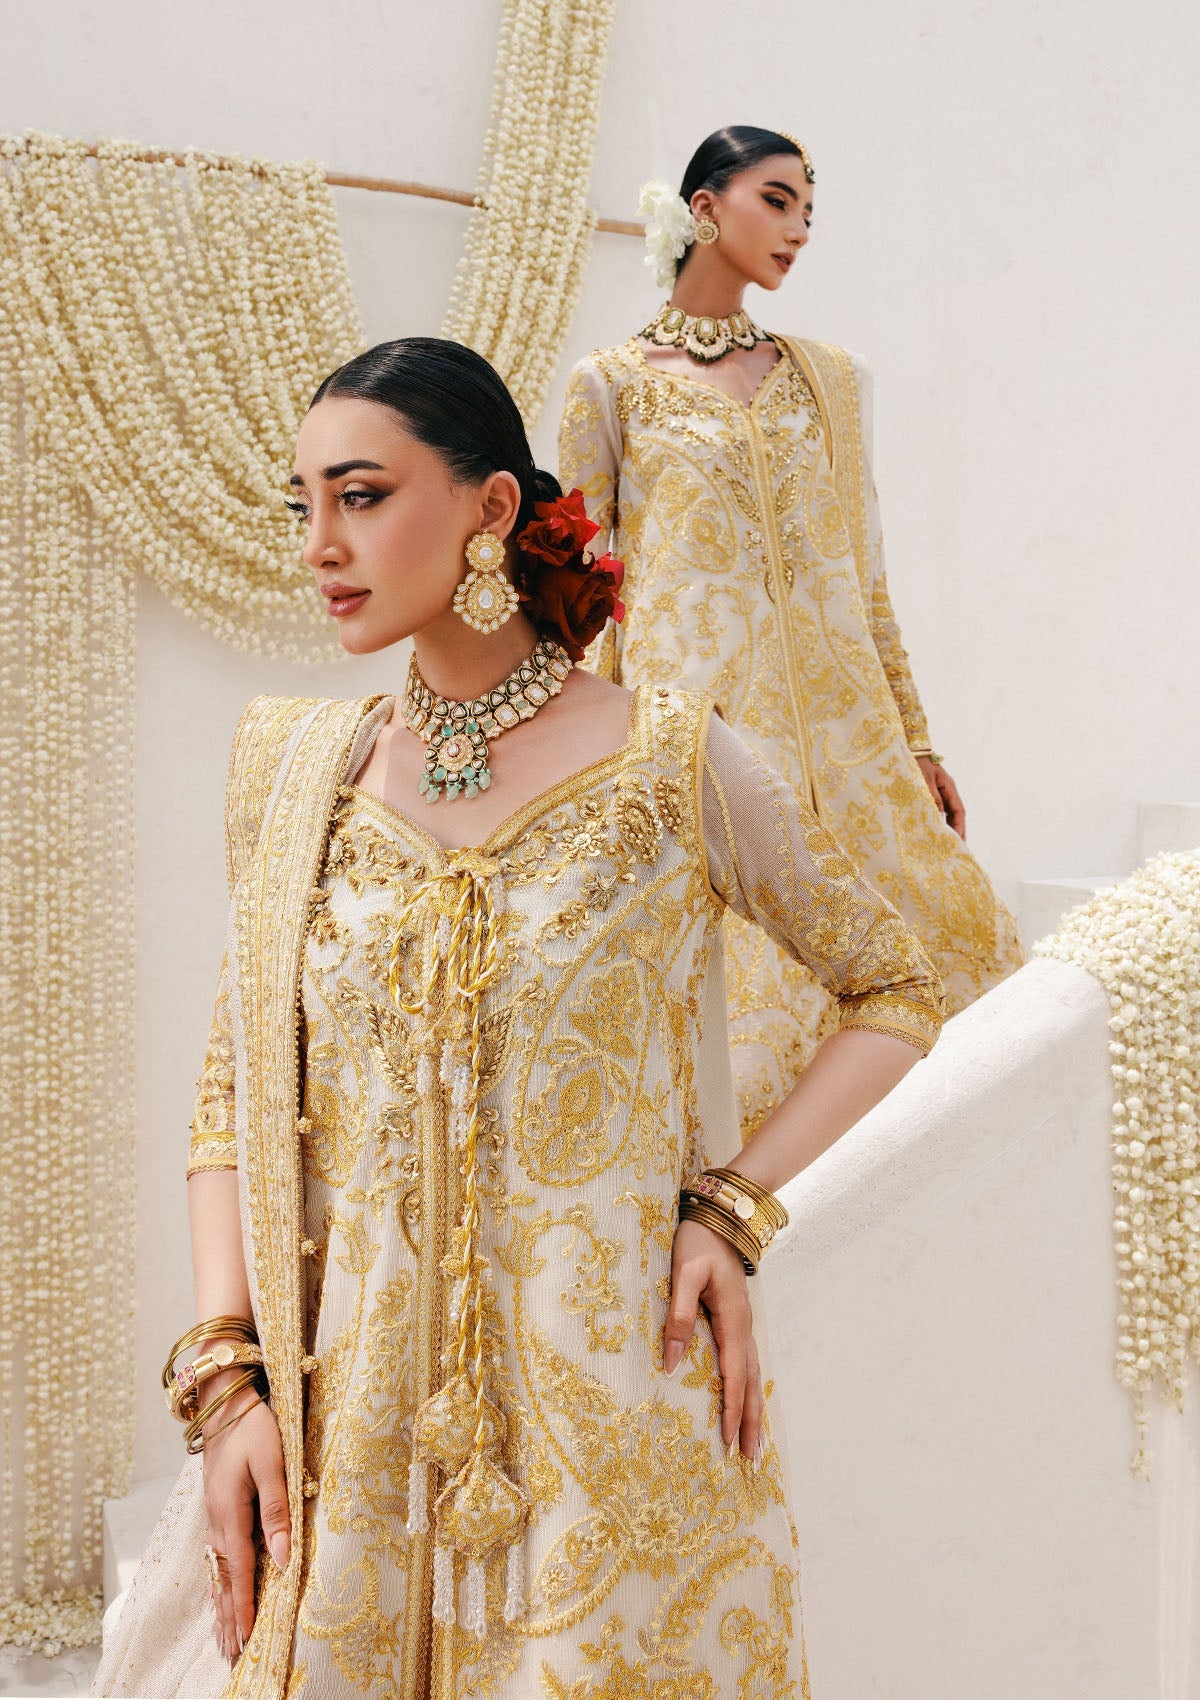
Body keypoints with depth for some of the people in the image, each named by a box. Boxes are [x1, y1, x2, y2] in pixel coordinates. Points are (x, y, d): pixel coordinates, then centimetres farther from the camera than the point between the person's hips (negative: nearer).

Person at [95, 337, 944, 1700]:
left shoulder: (668, 766, -8)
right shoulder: (296, 767, 2)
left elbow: (898, 991, 3)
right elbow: (234, 1086, 6)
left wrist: (733, 1207, -9)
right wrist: (223, 1374, -4)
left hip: (611, 1424, -2)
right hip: (350, 1432, 3)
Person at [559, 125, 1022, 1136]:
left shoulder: (831, 378, 14)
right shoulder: (611, 385, 4)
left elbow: (864, 572, 14)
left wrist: (913, 736, 10)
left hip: (838, 717, 4)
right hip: (693, 716, -4)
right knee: (730, 976, -7)